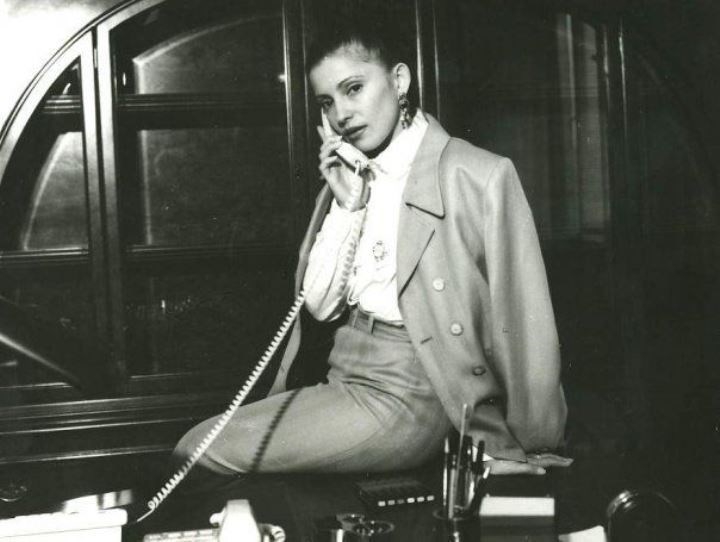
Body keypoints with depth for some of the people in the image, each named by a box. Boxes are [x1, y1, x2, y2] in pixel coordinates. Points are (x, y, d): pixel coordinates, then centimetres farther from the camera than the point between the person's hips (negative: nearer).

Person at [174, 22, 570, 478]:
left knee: (203, 453, -13)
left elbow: (522, 326, -11)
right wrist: (346, 206, -4)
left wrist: (529, 452, -7)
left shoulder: (479, 176, -11)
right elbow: (320, 306, 6)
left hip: (407, 402, -6)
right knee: (194, 445, -6)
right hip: (342, 383, 7)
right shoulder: (347, 179, 10)